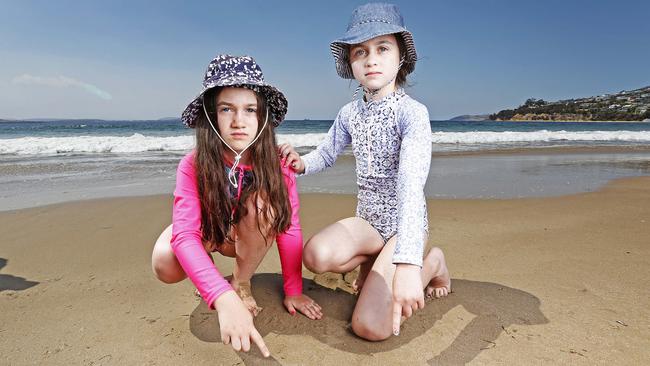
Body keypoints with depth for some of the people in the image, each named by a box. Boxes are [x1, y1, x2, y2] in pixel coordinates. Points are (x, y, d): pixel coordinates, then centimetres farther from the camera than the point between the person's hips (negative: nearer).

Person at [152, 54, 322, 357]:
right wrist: (224, 299, -56)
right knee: (165, 265, -31)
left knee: (262, 204, -33)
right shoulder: (193, 166, -31)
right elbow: (184, 236, -42)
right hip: (206, 232, 0)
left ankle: (242, 281, -8)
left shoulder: (276, 165, -27)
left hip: (248, 238, 0)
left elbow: (289, 228, -21)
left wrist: (293, 291, -18)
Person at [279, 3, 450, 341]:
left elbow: (412, 185, -32)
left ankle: (432, 263, 8)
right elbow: (326, 154, 13)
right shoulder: (349, 113, 0)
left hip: (404, 223, -4)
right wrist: (300, 163, -12)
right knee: (316, 255, -29)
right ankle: (374, 262, 6)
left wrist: (407, 263, -44)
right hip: (367, 220, 4)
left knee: (370, 327, -18)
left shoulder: (413, 112, -19)